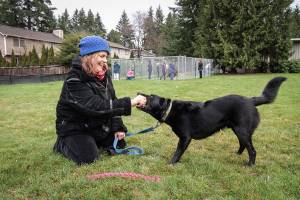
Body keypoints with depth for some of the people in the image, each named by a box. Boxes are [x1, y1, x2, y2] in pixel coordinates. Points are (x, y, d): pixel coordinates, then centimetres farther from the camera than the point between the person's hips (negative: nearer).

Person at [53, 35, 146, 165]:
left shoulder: (104, 74, -3)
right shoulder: (74, 80, -28)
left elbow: (112, 101, 1)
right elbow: (96, 106, -38)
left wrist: (118, 127, -7)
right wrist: (130, 103, -40)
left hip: (98, 125, 7)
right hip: (75, 127, -7)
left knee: (119, 144, 7)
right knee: (89, 158, -22)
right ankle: (62, 144, 6)